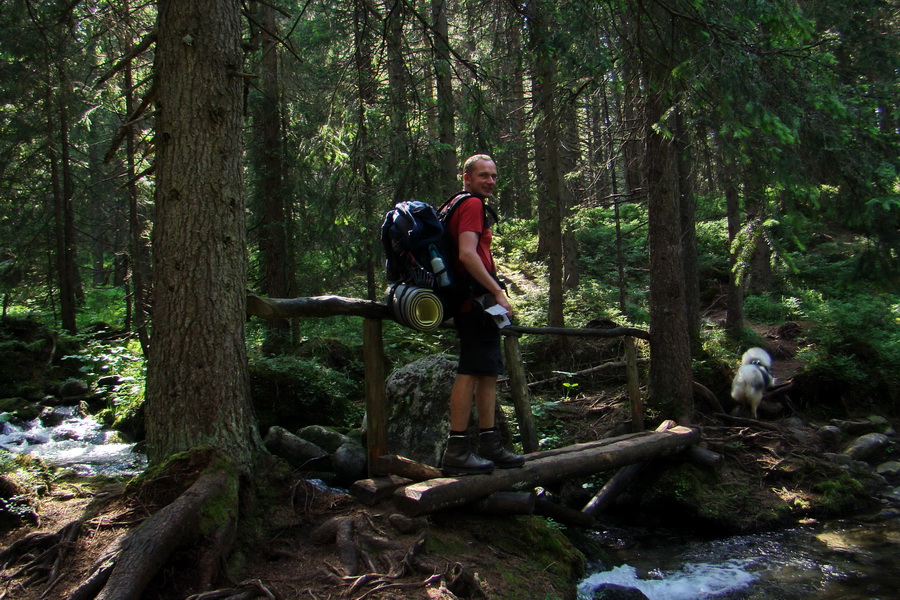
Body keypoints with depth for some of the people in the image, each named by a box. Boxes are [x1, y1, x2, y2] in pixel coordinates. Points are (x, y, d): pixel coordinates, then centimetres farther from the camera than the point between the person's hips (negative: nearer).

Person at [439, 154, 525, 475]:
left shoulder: (461, 206, 23)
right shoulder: (472, 205, -8)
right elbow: (467, 254, -22)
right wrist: (498, 292, -21)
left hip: (478, 303, 11)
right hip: (478, 300, -11)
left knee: (488, 373, 12)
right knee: (471, 372, -12)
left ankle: (489, 445, 17)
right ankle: (456, 451, -11)